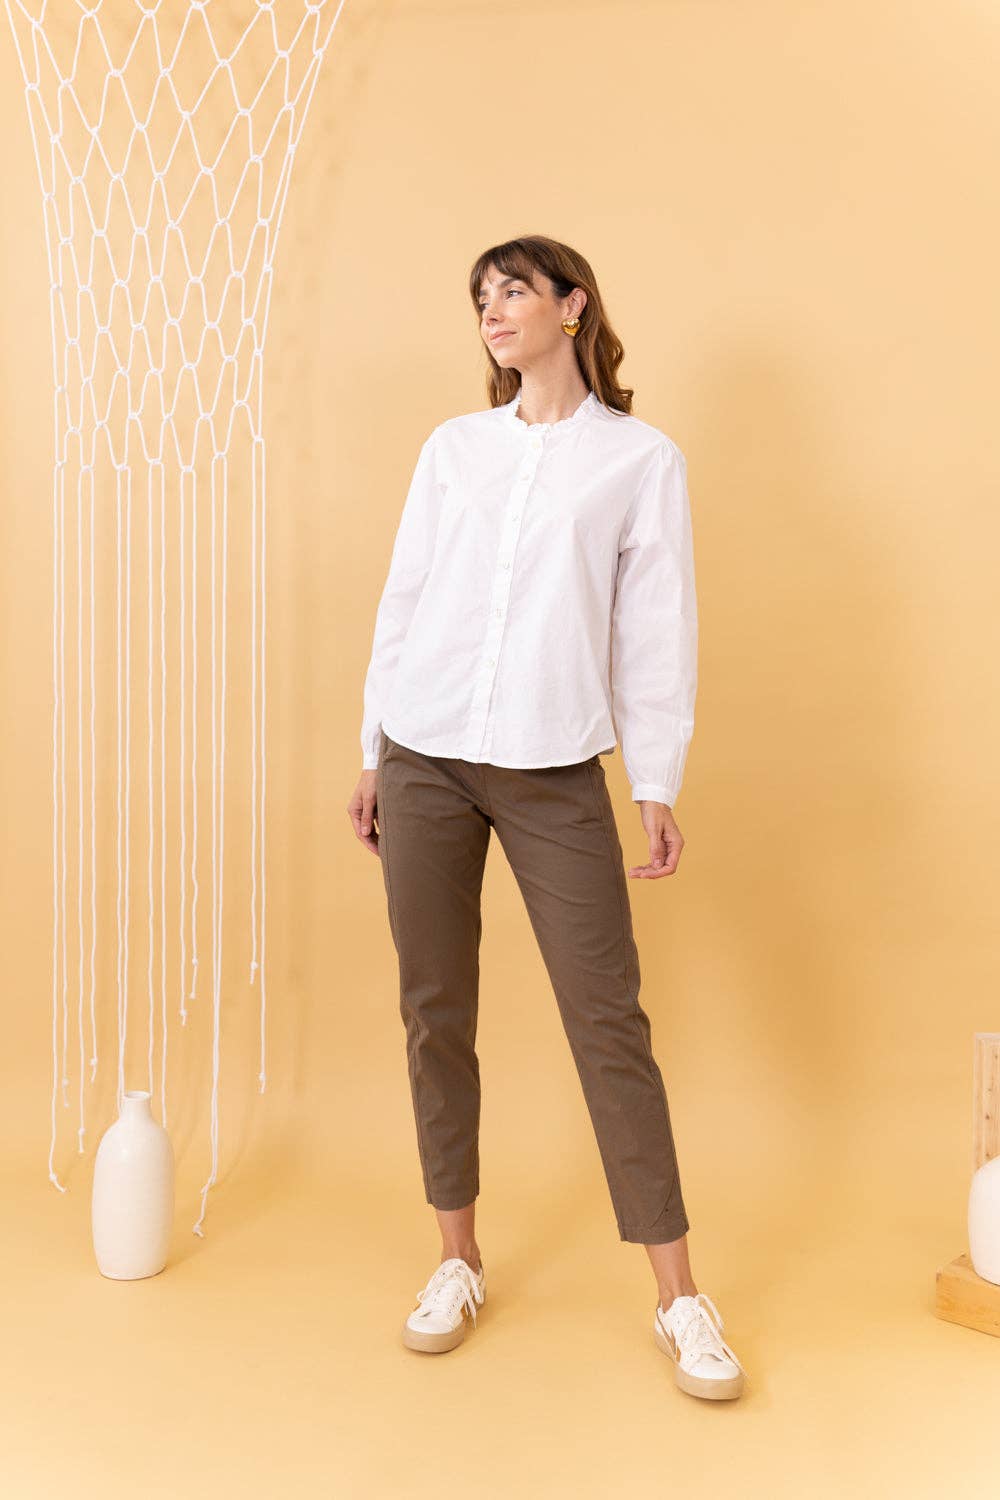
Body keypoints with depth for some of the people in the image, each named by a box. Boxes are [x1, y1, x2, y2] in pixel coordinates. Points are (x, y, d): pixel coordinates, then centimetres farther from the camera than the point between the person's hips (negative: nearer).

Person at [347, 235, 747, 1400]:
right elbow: (402, 600, 12)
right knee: (436, 1012, 7)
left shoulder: (641, 459, 3)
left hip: (555, 773, -3)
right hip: (425, 759, 3)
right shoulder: (454, 446, 11)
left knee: (609, 1021, -3)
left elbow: (656, 629, 1)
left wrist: (659, 788, -2)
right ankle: (457, 1263, 22)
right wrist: (373, 757, 9)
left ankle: (680, 1300, 7)